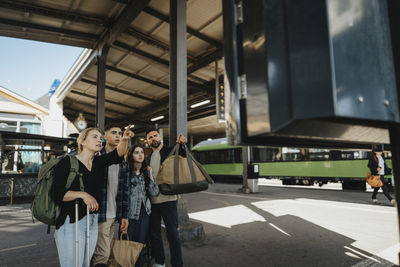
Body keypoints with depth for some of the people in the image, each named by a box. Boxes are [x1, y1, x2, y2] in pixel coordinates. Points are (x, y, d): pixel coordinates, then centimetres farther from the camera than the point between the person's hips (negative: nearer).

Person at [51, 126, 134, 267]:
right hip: (71, 222, -6)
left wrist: (124, 139, -25)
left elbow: (118, 155, -7)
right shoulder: (67, 162, -7)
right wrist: (83, 194, -24)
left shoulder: (98, 162, 9)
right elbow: (56, 193, -14)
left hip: (93, 222, 6)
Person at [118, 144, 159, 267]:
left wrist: (150, 176, -7)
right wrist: (123, 216, -10)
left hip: (144, 212, 4)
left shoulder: (147, 172, 7)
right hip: (129, 213, -4)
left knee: (141, 243, 12)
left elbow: (154, 193, 3)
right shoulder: (126, 171, -7)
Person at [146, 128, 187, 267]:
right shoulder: (149, 158, 14)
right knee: (154, 233, 14)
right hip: (152, 201, 5)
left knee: (172, 233, 1)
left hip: (168, 199, -5)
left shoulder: (171, 151, 1)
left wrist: (183, 144, -27)